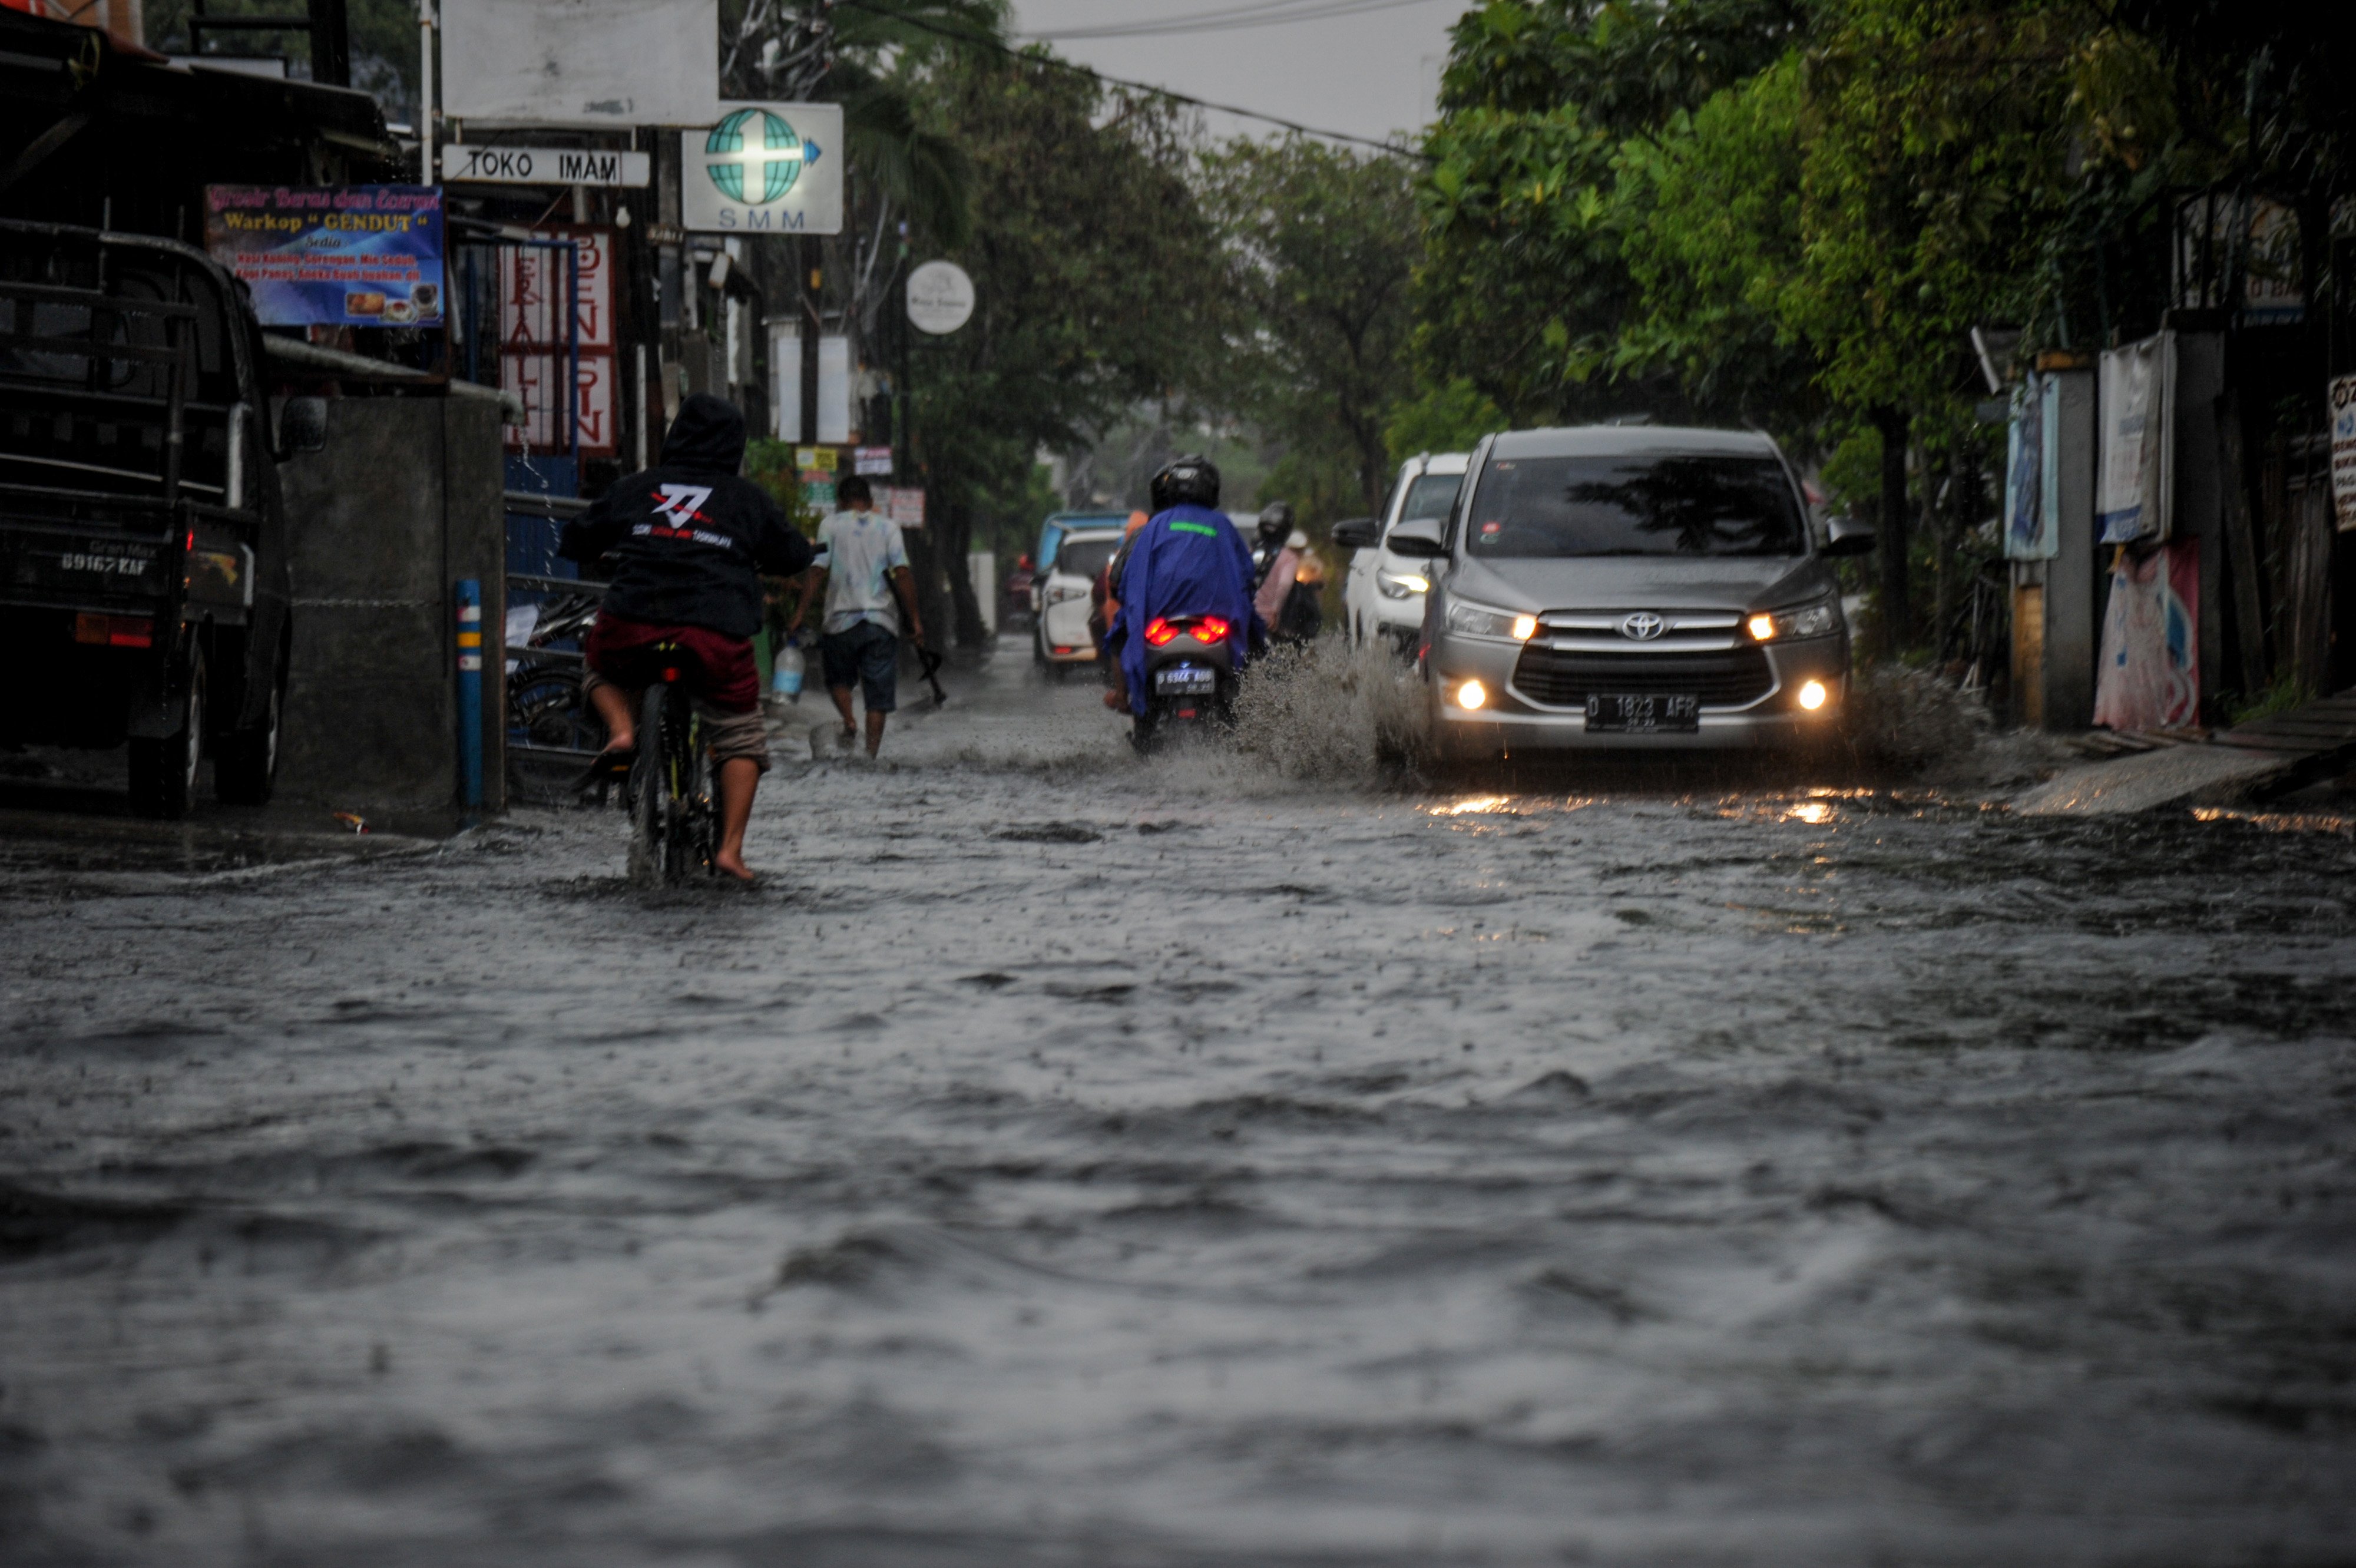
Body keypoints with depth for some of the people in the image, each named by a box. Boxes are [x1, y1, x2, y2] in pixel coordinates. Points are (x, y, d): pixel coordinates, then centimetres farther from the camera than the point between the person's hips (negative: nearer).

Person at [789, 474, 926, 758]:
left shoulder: (831, 525, 3)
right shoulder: (888, 527, 4)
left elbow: (818, 571, -5)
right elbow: (902, 574, -4)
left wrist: (802, 609, -2)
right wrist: (915, 618, -2)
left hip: (841, 618, 0)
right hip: (882, 620, 0)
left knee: (838, 678, 20)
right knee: (878, 692, 3)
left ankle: (849, 722, -6)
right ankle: (872, 752, -5)